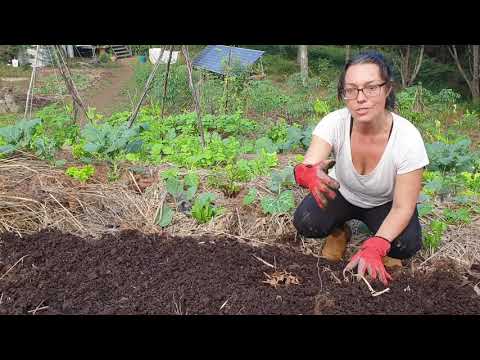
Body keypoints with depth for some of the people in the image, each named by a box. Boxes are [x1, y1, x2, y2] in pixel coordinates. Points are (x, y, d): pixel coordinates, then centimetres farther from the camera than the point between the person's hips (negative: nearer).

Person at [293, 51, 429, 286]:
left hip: (384, 204, -1)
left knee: (406, 244, -29)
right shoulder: (334, 123, -29)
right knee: (304, 222, -25)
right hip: (342, 193, 1)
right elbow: (306, 167, -41)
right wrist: (308, 174, -67)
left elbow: (402, 207, -26)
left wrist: (375, 248, -42)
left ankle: (384, 246, 9)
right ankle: (339, 231, 9)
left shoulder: (408, 138, -31)